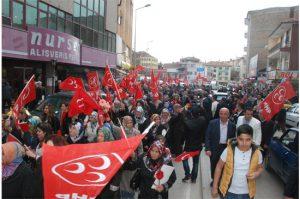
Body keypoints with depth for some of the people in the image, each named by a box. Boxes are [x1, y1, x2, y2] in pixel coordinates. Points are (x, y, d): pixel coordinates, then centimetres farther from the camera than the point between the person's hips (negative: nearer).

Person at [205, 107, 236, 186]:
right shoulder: (212, 123, -8)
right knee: (213, 165, 14)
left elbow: (233, 138, 5)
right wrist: (207, 149, -14)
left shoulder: (232, 125, -3)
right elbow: (207, 136, -7)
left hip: (226, 149, 1)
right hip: (214, 148, 0)